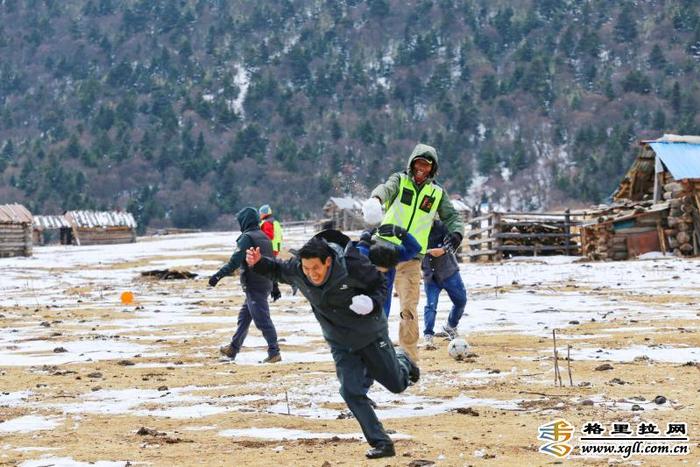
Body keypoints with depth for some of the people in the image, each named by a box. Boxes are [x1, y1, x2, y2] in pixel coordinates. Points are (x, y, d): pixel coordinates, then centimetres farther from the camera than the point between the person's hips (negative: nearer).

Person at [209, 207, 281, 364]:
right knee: (244, 317, 18)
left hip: (253, 286, -9)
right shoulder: (264, 237, 15)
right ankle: (233, 349, 26)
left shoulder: (247, 238, -12)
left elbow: (235, 261, -21)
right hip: (265, 284, 9)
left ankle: (274, 352, -13)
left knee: (262, 319, -9)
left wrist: (219, 275, -22)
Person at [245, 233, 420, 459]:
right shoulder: (296, 270, -18)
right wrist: (258, 263, -13)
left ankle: (402, 362, 47)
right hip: (341, 343, 3)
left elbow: (380, 284, -13)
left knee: (397, 385, 10)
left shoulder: (352, 265, -29)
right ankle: (381, 443, -2)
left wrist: (373, 303, -33)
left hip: (371, 334, -3)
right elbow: (278, 270, 5)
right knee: (351, 392, -11)